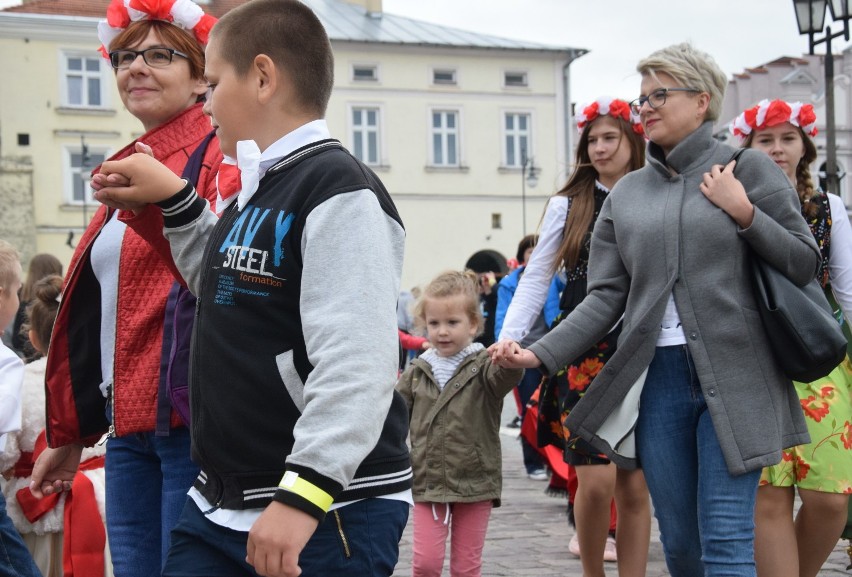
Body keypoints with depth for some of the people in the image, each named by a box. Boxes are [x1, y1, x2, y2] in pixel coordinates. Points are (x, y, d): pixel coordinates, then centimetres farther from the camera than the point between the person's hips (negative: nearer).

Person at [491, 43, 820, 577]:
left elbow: (805, 263, 4)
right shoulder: (626, 193, 12)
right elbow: (606, 297, 6)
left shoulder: (748, 167, 3)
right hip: (656, 378, 4)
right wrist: (541, 354, -6)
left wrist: (744, 214, -9)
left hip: (733, 377, -3)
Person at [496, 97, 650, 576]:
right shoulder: (569, 206, 5)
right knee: (597, 480, -10)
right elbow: (536, 278, 1)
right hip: (584, 354, -2)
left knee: (635, 486, 2)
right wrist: (511, 336, -11)